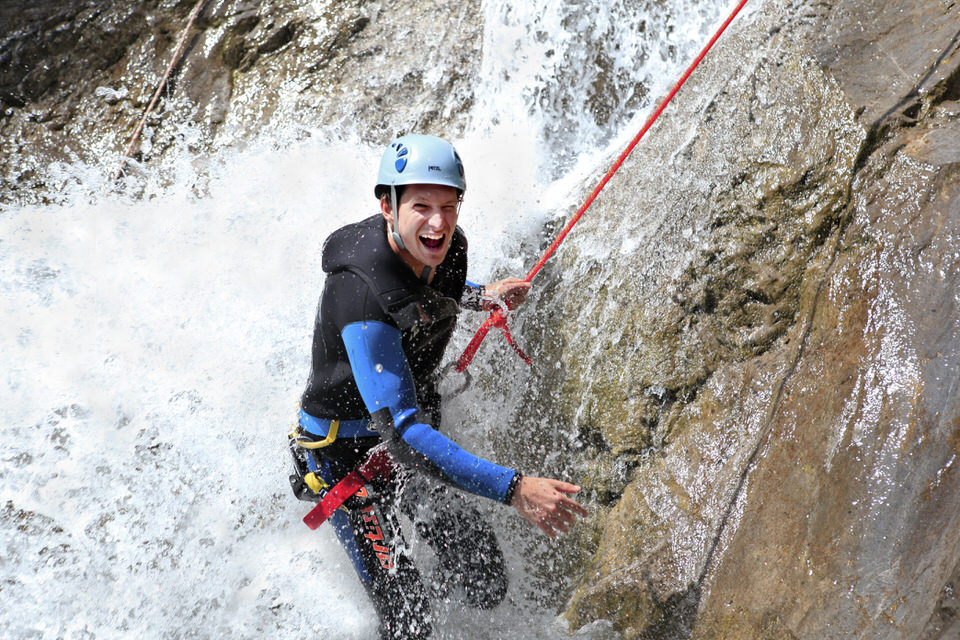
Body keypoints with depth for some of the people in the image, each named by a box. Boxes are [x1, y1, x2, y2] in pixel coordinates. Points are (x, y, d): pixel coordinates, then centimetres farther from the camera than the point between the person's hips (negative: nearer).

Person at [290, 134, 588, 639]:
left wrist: (480, 297, 4)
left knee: (486, 584, 6)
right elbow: (401, 431, -43)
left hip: (418, 424, 7)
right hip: (348, 449, -6)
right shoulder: (362, 299, -37)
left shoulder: (447, 247, -13)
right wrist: (513, 489, -48)